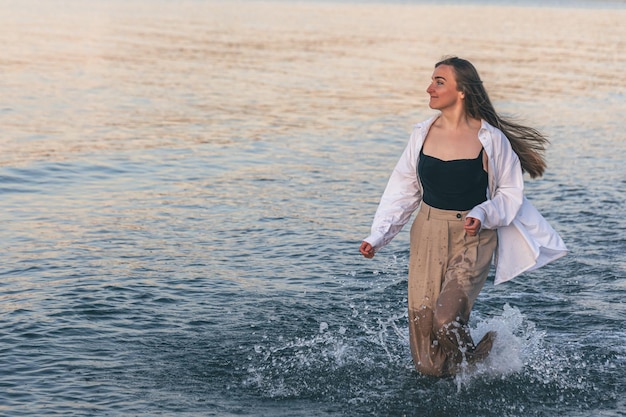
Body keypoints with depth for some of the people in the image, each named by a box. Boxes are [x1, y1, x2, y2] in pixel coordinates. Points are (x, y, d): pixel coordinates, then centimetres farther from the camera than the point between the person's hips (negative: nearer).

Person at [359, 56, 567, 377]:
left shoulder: (490, 139, -10)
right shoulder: (423, 134, 1)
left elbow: (511, 192, 0)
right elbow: (402, 191, 9)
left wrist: (483, 214, -19)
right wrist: (377, 236, 2)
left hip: (473, 237, -4)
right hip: (428, 234, 4)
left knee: (446, 317, -21)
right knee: (425, 344, 0)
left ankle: (471, 361, 11)